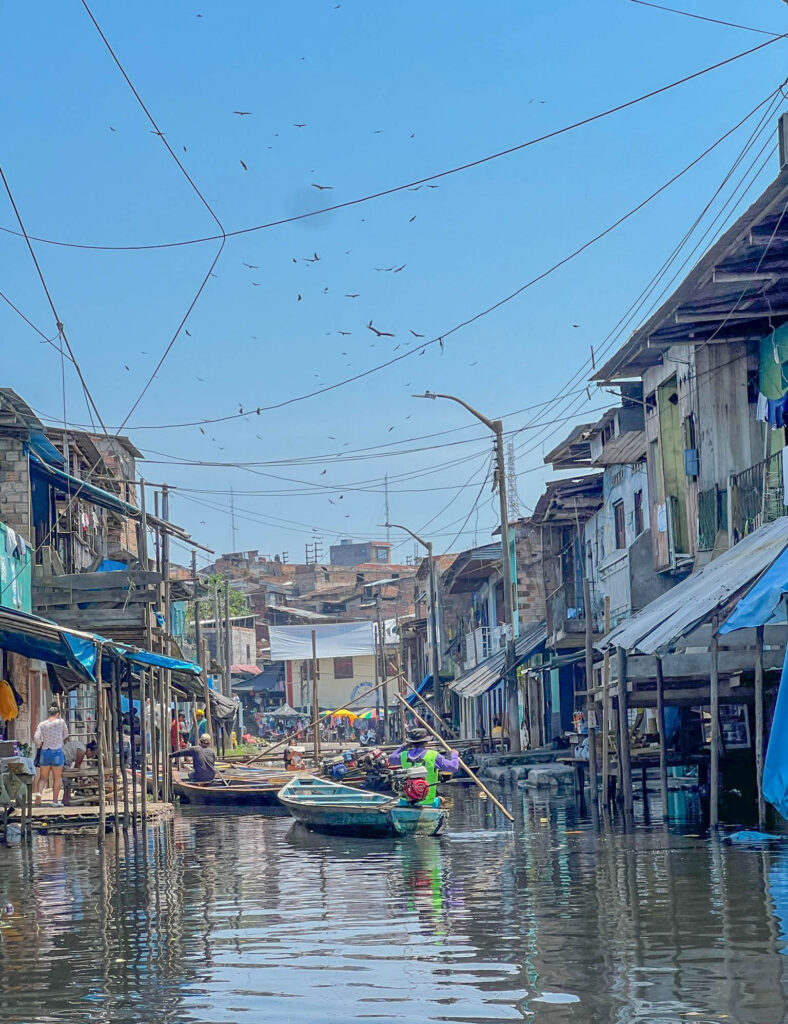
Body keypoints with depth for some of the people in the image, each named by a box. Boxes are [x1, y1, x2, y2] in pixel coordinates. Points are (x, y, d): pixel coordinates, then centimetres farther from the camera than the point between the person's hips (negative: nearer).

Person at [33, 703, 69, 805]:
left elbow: (36, 738, -8)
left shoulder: (42, 724, 1)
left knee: (43, 777, 12)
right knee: (57, 778, 8)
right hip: (57, 752, -2)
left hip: (44, 752, 2)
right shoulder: (60, 722, -4)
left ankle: (39, 792, -15)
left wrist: (40, 746, 10)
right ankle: (55, 800, 8)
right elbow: (65, 735, 10)